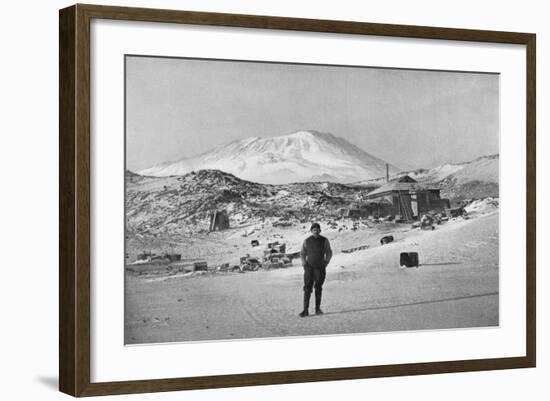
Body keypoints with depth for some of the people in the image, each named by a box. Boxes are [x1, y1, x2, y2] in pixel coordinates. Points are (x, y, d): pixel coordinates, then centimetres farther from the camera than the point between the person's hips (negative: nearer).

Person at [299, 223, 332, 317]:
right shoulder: (307, 241, 3)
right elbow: (303, 253, 15)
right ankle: (306, 310, -11)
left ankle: (317, 308, 17)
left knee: (318, 288, 6)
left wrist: (326, 262, -1)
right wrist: (303, 262, -1)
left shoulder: (324, 241, 1)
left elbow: (329, 253, 11)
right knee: (307, 288, -7)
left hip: (320, 268, 0)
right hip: (309, 267, 0)